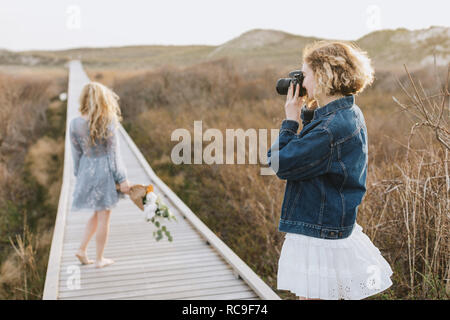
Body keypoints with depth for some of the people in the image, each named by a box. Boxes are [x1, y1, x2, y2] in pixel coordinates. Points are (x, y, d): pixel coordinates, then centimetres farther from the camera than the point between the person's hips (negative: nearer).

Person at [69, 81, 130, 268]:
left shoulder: (75, 124, -4)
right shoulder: (107, 123, -15)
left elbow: (76, 153, 4)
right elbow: (113, 154, -12)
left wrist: (79, 175, 16)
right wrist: (122, 179, -6)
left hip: (87, 169, 5)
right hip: (105, 170, -5)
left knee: (97, 214, 24)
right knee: (104, 216, 8)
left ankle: (82, 249, 20)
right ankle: (100, 259, 17)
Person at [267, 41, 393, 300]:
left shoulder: (332, 127, -25)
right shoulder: (350, 114, 7)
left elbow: (282, 164, -20)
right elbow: (311, 148, 18)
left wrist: (290, 120, -10)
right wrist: (307, 112, 6)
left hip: (321, 236, -10)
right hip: (336, 227, 10)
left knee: (312, 294, 3)